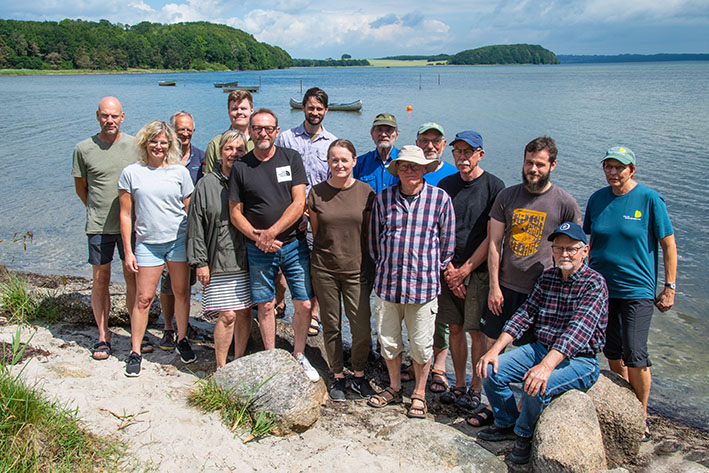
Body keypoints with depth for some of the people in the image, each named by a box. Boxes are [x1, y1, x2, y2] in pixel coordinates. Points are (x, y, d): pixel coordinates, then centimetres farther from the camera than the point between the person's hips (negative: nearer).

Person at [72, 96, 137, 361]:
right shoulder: (84, 149, -2)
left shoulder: (134, 146, 0)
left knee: (133, 277, 6)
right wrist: (98, 210, 12)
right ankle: (103, 336, 17)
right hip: (99, 227, 0)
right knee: (100, 280, 5)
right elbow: (81, 188, 10)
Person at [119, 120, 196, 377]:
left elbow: (190, 210, 9)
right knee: (144, 298, 0)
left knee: (181, 292, 7)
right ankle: (135, 351, 12)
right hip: (147, 243, -1)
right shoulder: (131, 173, 2)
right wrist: (128, 251, 0)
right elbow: (126, 214, 3)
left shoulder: (179, 172, 4)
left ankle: (182, 339, 27)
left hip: (179, 240, 1)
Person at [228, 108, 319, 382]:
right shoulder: (241, 167, 2)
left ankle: (299, 356, 20)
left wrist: (272, 232, -14)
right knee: (265, 306, 7)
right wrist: (258, 237, -11)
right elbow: (235, 213, 3)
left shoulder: (291, 158, 1)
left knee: (304, 304, 1)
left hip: (294, 244, 0)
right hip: (259, 250, 0)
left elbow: (299, 203, -6)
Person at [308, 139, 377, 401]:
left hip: (357, 269, 0)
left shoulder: (366, 193, -1)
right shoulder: (317, 193, 0)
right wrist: (324, 254, 6)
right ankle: (337, 377, 27)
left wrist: (372, 266, 5)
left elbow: (370, 233, 5)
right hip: (324, 269, 1)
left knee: (362, 329, -2)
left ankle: (359, 375, 22)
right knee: (331, 327, 10)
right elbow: (315, 231, 9)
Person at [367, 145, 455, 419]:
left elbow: (447, 242, 4)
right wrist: (384, 268, 11)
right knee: (388, 340, 14)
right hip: (386, 283, 2)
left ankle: (419, 394, 29)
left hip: (423, 284, -2)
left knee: (421, 345, 8)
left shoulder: (440, 199, -3)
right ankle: (394, 388, 36)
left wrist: (434, 271, 6)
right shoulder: (383, 198, 2)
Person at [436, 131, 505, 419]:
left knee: (477, 331, 1)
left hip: (479, 270, -4)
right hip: (449, 270, 4)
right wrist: (448, 268, -4)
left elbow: (492, 238, -9)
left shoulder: (494, 187, -6)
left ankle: (476, 388, 14)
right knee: (455, 328, 9)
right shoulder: (445, 185, 7)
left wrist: (464, 270, -10)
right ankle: (459, 384, 21)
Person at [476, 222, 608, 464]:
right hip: (541, 349, 6)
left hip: (579, 360, -6)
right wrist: (495, 349, -9)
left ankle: (524, 434, 0)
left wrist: (546, 366, -39)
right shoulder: (547, 277, 7)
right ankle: (507, 423, 16)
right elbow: (525, 314, 4)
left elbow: (578, 329, -27)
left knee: (536, 386, -32)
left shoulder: (594, 283, -14)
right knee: (490, 370, -10)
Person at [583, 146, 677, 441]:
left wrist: (669, 287, -6)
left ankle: (641, 418, 10)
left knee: (634, 354, -9)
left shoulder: (649, 199, -7)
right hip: (601, 287, 4)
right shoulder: (597, 199, 5)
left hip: (637, 289, -4)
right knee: (612, 352, 10)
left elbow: (669, 245, -3)